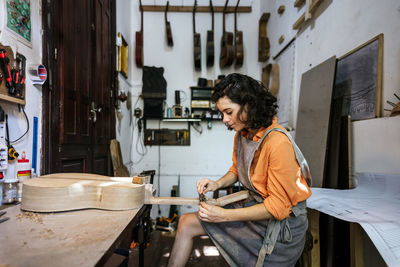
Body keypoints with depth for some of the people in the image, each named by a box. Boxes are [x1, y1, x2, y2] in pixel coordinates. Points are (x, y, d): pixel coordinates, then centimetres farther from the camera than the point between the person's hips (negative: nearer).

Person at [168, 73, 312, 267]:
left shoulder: (277, 142, -27)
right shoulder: (242, 133, -2)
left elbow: (278, 206, -24)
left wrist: (224, 215, -24)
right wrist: (218, 183, -6)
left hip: (282, 221, -7)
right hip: (253, 205, 8)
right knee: (186, 223, 5)